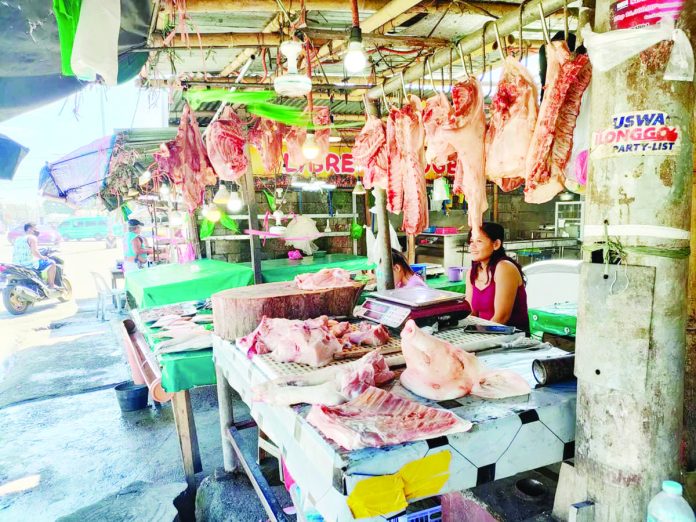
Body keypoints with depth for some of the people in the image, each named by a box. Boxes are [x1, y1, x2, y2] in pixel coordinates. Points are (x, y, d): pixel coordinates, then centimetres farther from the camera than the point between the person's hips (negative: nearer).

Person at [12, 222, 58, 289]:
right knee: (52, 263, 0)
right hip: (29, 263, -9)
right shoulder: (32, 237, -7)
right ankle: (51, 285, -2)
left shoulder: (18, 239, 18)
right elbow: (34, 251, -21)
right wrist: (42, 257, -5)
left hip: (17, 264, 9)